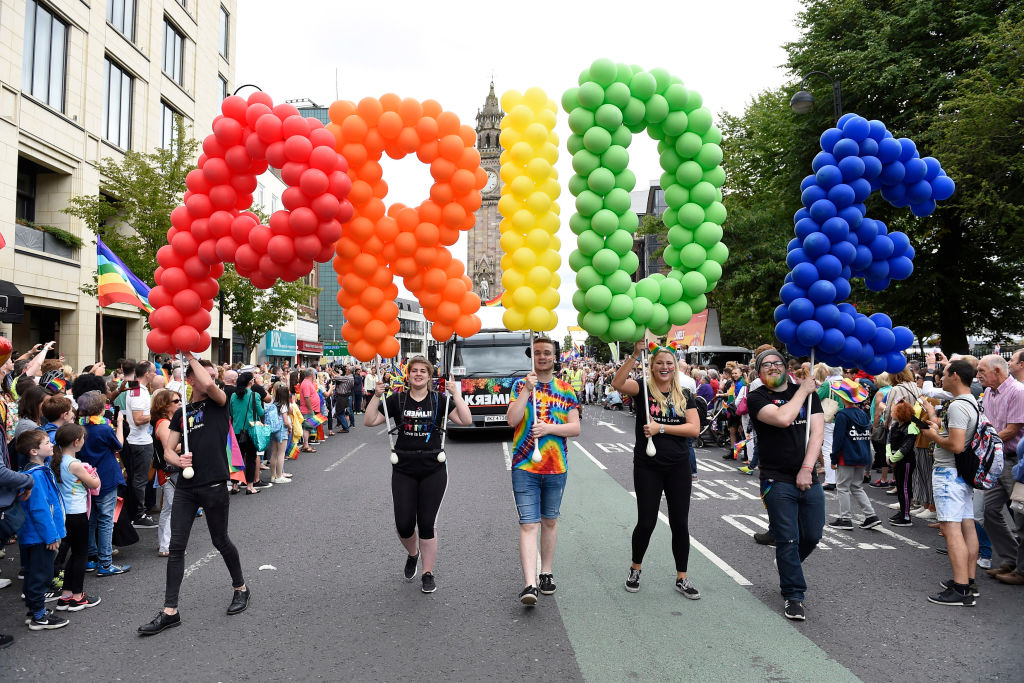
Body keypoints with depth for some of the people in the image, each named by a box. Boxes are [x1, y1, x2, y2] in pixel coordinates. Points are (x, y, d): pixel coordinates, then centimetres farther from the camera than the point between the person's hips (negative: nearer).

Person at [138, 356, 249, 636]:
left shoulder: (219, 401, -1)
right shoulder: (181, 413, 11)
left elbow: (209, 385, -24)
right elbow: (168, 450, 12)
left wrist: (192, 356, -11)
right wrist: (179, 460, -11)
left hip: (214, 486, -4)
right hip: (186, 487, 4)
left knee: (220, 541, 9)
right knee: (176, 547, 1)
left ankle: (240, 588, 32)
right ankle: (170, 612, 8)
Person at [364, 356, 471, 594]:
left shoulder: (439, 400, 2)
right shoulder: (396, 400, 4)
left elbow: (466, 420, -9)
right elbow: (369, 421, 1)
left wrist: (456, 393, -14)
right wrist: (376, 396, -9)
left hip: (433, 470, -1)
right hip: (403, 471, 1)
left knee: (427, 523, 0)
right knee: (404, 524, -1)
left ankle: (428, 573, 16)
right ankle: (412, 554, 33)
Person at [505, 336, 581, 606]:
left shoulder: (566, 390, 6)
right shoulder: (520, 386, 3)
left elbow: (575, 428, 0)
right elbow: (511, 420, -10)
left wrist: (548, 428, -15)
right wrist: (527, 390, -16)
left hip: (556, 467, 2)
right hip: (524, 466, -2)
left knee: (550, 521, 15)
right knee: (528, 524, -8)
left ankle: (546, 573, 29)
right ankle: (530, 584, -13)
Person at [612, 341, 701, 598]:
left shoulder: (685, 396, 5)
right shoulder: (644, 390, -3)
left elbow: (694, 428, -8)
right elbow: (618, 383, -23)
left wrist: (660, 428, -16)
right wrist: (635, 355, -31)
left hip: (678, 467, 2)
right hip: (647, 466, -2)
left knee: (680, 522, 8)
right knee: (646, 522, 3)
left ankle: (682, 578, 22)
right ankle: (635, 569, 28)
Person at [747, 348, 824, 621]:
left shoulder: (808, 392, 9)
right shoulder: (756, 397, -3)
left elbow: (817, 431, 0)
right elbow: (782, 418, -22)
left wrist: (807, 468, -10)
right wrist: (803, 391, -9)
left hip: (808, 478, 4)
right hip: (777, 480, -4)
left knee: (812, 536, 12)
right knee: (788, 540, -2)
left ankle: (788, 565, 41)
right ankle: (794, 596, 11)